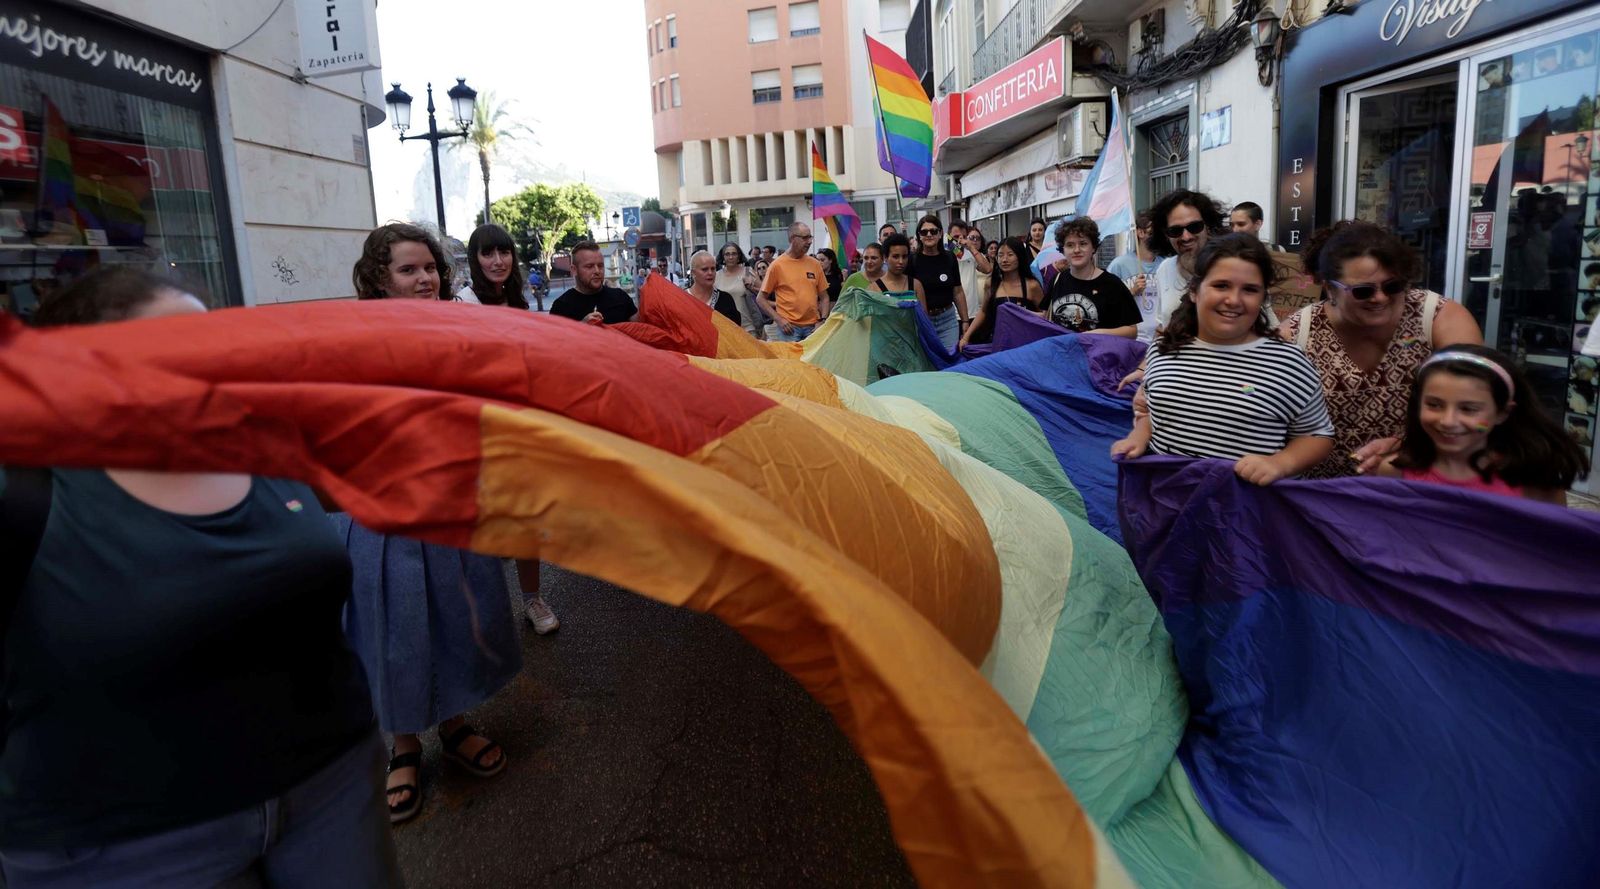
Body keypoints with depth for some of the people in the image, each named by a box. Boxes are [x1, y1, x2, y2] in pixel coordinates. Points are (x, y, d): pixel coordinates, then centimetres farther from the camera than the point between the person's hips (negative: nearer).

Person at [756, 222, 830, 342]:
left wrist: (822, 320, 0)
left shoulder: (815, 264, 8)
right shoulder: (777, 265, -1)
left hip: (813, 327, 3)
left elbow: (824, 297, 14)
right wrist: (778, 319, -9)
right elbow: (761, 298, 1)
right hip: (789, 327, -3)